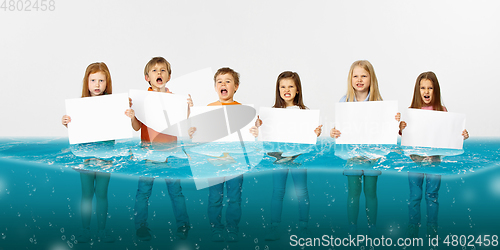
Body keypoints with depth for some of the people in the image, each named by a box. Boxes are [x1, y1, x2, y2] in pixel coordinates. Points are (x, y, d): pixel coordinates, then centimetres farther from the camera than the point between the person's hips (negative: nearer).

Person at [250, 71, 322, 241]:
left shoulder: (304, 111, -1)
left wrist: (316, 134, -21)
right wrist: (258, 133, -14)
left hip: (298, 154, -1)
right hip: (278, 154, 1)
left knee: (301, 191, 5)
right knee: (277, 191, 5)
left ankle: (303, 227, 18)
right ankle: (274, 228, 11)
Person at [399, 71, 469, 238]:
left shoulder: (442, 112, 0)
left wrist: (462, 136, -13)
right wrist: (401, 128, -20)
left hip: (434, 158, 0)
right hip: (415, 157, 0)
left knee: (432, 196, 8)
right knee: (415, 196, 6)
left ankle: (432, 233, 21)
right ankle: (412, 232, 19)